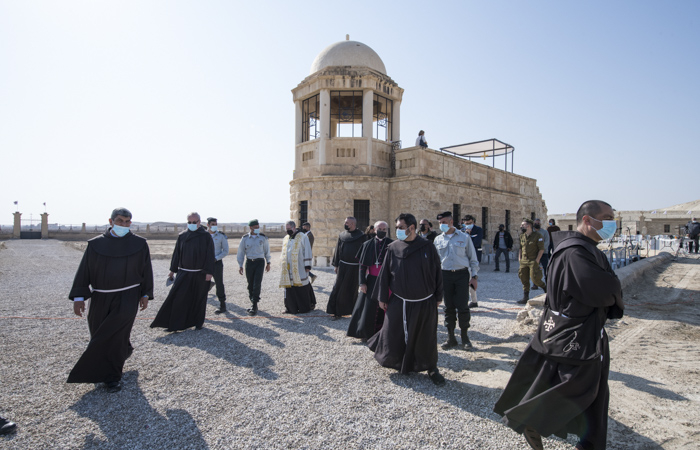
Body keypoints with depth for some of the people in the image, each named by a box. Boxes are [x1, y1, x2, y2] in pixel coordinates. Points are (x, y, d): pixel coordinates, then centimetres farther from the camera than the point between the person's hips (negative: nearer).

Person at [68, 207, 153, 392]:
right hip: (100, 298, 3)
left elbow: (146, 270, 3)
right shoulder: (96, 244, 0)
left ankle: (112, 376, 7)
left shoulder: (139, 244, -2)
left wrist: (145, 294, 1)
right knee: (100, 335, 15)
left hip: (127, 298, -3)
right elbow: (84, 271, 2)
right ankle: (124, 350, 45)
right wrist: (78, 297, -3)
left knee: (115, 334, -9)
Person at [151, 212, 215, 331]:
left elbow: (210, 255, -7)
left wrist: (209, 272, -12)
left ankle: (199, 322, 24)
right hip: (183, 273, 2)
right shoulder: (182, 236, 5)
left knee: (199, 299, 8)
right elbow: (176, 254, 10)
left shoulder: (206, 237, -4)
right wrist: (173, 270, 10)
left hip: (200, 274, -2)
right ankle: (174, 324, 8)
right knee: (177, 298, -2)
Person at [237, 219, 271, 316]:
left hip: (260, 262, -2)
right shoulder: (245, 238, 2)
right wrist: (240, 265, 4)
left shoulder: (263, 237, 1)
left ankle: (254, 306, -6)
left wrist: (268, 263, 13)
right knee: (250, 284, 7)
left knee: (257, 284, -10)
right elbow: (241, 252, 7)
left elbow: (266, 250, 12)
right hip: (249, 262, 2)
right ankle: (253, 303, 21)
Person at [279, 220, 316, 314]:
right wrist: (284, 267, 19)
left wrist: (307, 265, -11)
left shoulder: (302, 237, -4)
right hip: (288, 269, 6)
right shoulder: (286, 238, 15)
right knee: (289, 287, 5)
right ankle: (290, 307, 14)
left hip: (299, 268, -5)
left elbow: (307, 251, -6)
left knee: (302, 288, -1)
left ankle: (304, 307, 11)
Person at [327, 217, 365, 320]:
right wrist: (336, 265, 7)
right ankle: (337, 312, 8)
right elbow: (337, 250, 10)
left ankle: (353, 310, 26)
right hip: (343, 266, 2)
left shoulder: (361, 236, -4)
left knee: (353, 289, 8)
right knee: (339, 288, -1)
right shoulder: (342, 235, 6)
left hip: (355, 268, -2)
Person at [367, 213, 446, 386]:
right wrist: (382, 298, 1)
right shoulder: (393, 248, -4)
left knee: (425, 338, 11)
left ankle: (431, 367, 32)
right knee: (394, 336, 8)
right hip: (398, 303, 0)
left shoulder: (427, 247, -6)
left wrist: (438, 297, 4)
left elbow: (437, 273, 1)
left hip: (424, 303, 0)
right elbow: (384, 273, 0)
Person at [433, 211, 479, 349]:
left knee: (463, 306, -2)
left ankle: (465, 337, 17)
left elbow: (473, 259, 5)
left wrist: (474, 276, -1)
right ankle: (451, 337, 18)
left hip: (462, 274, -2)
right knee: (449, 307, 7)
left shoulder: (464, 237, 1)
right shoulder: (438, 240, 8)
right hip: (445, 275, 2)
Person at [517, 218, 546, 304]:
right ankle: (525, 297, 12)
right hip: (523, 261, 6)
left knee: (534, 278, -9)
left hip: (533, 261, -6)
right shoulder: (522, 236, 11)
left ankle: (545, 287, 22)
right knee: (524, 279, 5)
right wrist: (519, 258, 11)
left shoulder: (537, 236, -8)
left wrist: (537, 260, -14)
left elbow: (541, 249, -8)